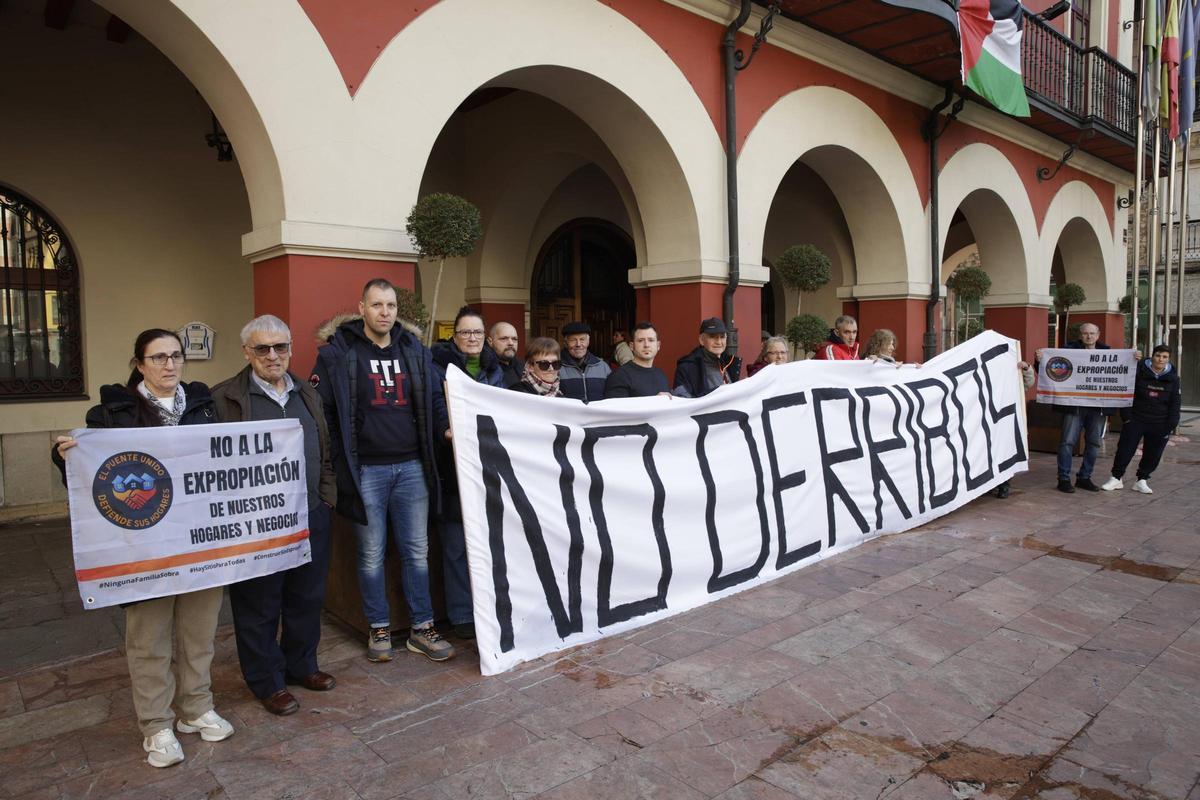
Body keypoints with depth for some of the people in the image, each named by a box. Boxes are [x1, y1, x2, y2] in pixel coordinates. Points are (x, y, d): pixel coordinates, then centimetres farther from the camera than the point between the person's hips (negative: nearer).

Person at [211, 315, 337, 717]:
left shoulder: (307, 394, 12)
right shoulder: (225, 397, -6)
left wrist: (326, 498, 9)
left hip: (311, 517, 5)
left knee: (307, 597, 16)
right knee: (259, 605, 9)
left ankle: (301, 665, 35)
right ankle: (267, 681, 26)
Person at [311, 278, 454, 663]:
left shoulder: (414, 350, 9)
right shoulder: (338, 353, -2)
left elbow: (435, 397, 14)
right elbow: (320, 409, -4)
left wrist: (445, 428, -5)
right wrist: (338, 459, -10)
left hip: (411, 467, 3)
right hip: (366, 470, -3)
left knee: (417, 551, 9)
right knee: (372, 554, 9)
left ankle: (422, 629, 21)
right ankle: (379, 628, 25)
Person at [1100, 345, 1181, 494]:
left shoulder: (1173, 377, 2)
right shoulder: (1139, 371, -4)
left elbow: (1175, 403, 5)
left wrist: (1171, 424, -3)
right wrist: (1126, 416, -9)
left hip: (1159, 424, 2)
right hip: (1136, 420, -2)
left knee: (1152, 454, 7)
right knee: (1125, 449, -3)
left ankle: (1142, 480, 19)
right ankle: (1116, 478, 8)